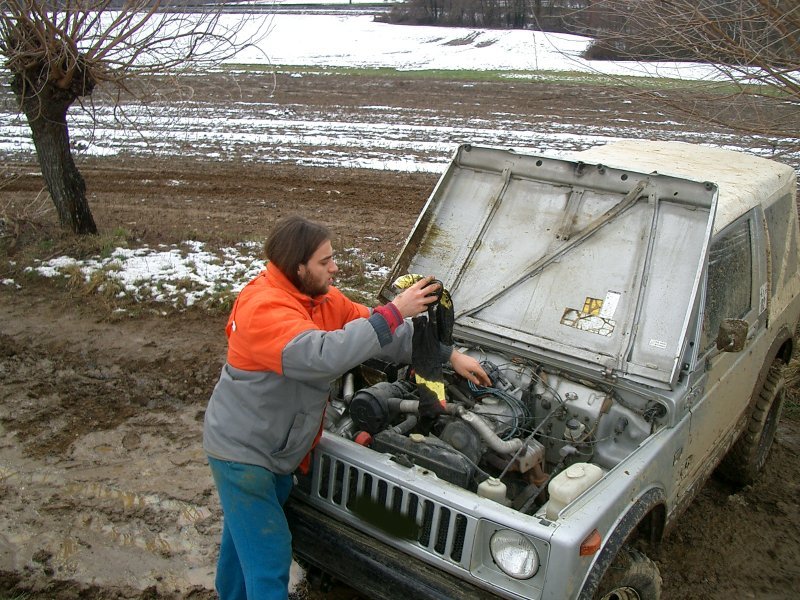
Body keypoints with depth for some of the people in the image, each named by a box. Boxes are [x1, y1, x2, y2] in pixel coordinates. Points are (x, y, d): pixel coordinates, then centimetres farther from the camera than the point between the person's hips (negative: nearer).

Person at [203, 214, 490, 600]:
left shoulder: (322, 297, -2)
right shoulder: (263, 308, -30)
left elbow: (381, 333, 3)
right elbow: (323, 355, -44)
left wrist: (449, 355, -1)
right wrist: (394, 312, -41)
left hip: (279, 448, 9)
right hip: (243, 450, -9)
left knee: (245, 535, 29)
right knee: (270, 557, -2)